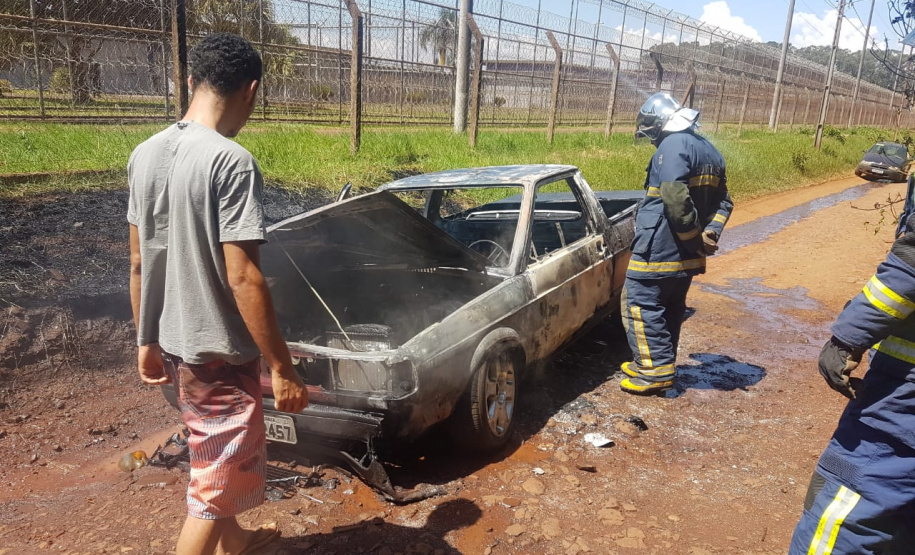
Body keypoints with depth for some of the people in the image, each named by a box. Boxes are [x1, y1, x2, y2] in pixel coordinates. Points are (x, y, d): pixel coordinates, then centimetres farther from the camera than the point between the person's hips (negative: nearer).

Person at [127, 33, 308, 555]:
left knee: (213, 456, 28)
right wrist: (282, 368, -18)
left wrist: (147, 341, 17)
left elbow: (138, 263, 8)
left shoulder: (145, 155, 2)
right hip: (217, 350, -8)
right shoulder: (231, 162, -22)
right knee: (220, 479, 9)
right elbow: (243, 278, -25)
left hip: (172, 342, 9)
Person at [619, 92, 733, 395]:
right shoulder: (710, 151, 15)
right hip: (687, 256, 9)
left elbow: (675, 199, -25)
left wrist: (694, 238, -16)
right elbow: (723, 202, 15)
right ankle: (661, 364, 28)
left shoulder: (673, 146, -14)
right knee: (671, 307, 17)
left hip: (659, 248, -9)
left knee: (640, 303, -1)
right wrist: (709, 234, 2)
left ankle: (656, 371, 0)